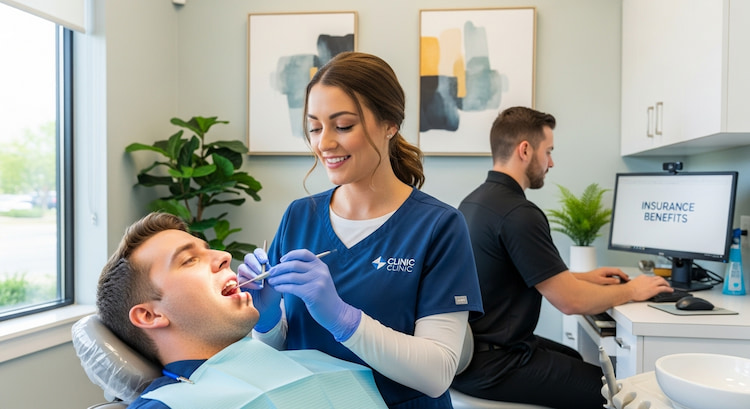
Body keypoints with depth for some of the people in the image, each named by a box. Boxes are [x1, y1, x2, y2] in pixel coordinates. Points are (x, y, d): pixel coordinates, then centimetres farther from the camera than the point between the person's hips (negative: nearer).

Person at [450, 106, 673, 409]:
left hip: (468, 347, 10)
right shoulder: (518, 213, -23)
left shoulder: (476, 200, 7)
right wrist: (631, 291, -2)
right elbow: (570, 301, -20)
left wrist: (583, 277, 16)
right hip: (490, 363, -10)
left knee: (576, 359, 26)